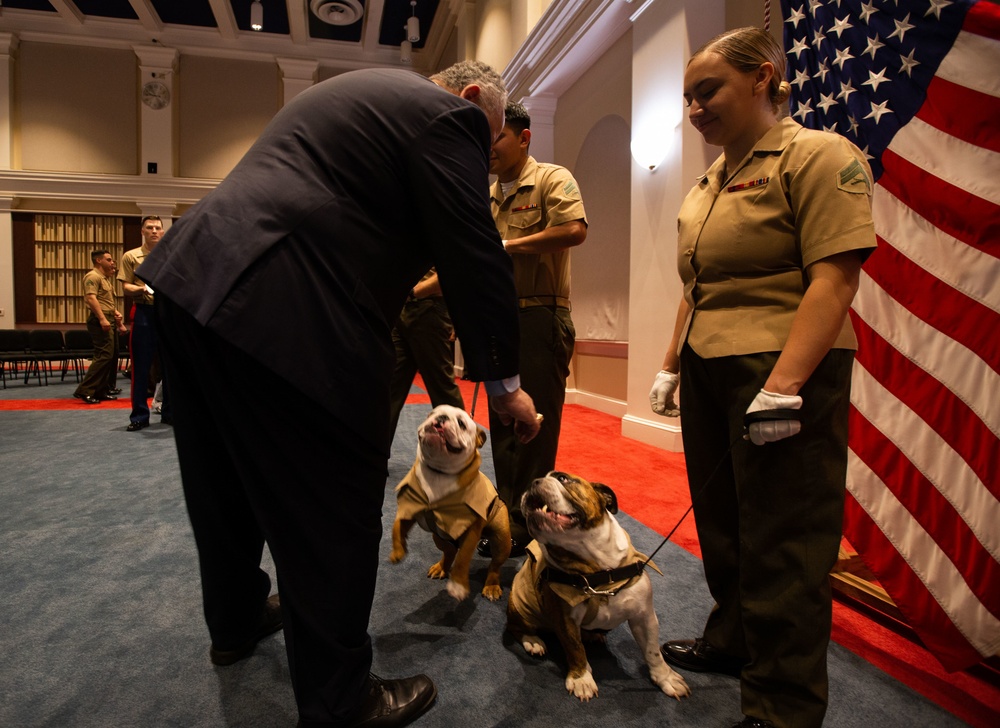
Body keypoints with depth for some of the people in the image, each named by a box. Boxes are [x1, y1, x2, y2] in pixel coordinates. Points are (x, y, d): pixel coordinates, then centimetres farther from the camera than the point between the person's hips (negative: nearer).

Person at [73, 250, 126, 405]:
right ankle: (84, 390, -12)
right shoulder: (93, 276, -9)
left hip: (109, 320, 11)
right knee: (104, 355, -15)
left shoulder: (106, 278, 23)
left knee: (113, 356, 12)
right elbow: (91, 298, -21)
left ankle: (103, 390, 19)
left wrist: (116, 312, 14)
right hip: (100, 321, -11)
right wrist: (102, 319, -28)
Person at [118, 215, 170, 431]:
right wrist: (141, 289, -17)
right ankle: (139, 415, 7)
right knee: (141, 365, -1)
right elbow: (125, 288, 2)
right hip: (143, 312, -2)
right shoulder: (131, 256, 7)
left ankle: (169, 412, 15)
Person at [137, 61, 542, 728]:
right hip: (284, 318, -11)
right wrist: (504, 383, 0)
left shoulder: (357, 92, 27)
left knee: (230, 480, 23)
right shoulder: (448, 115, -2)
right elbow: (474, 256, -8)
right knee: (334, 511, 2)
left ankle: (236, 619, 46)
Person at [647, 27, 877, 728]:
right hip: (708, 373, 8)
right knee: (721, 521, 17)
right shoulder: (709, 183, 18)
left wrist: (783, 386, -24)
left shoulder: (817, 155, -6)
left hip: (783, 372, -8)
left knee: (780, 544, 0)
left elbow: (835, 276, -16)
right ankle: (732, 640, 38)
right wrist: (671, 365, 17)